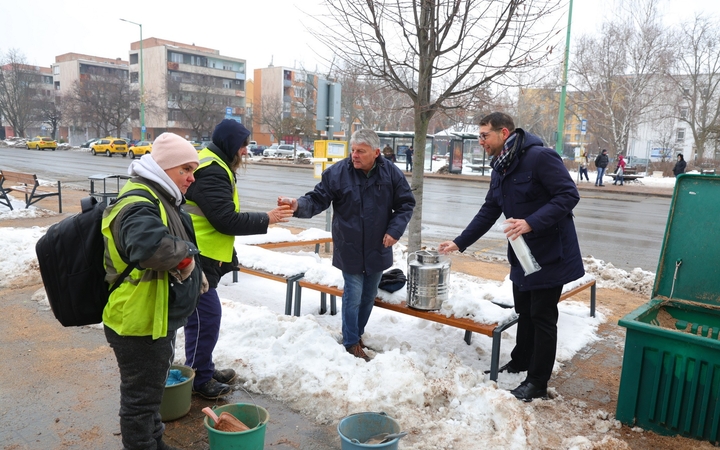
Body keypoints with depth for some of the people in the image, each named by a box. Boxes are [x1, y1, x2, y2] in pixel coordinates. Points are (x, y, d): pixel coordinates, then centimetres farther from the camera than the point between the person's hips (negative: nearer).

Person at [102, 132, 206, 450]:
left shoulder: (159, 199, 9)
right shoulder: (139, 205, -26)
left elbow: (179, 246, 24)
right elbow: (152, 246, -47)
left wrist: (193, 272, 8)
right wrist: (186, 257, -29)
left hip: (158, 318, 11)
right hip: (140, 323, -11)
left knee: (151, 390, 27)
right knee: (141, 397, 8)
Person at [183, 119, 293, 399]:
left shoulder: (213, 167, 16)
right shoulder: (210, 172, -18)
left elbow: (223, 215, 21)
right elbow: (226, 220, -23)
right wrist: (267, 219, -13)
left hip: (202, 257, 11)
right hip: (196, 259, -11)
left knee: (204, 316, 17)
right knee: (206, 316, -4)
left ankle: (204, 369, 30)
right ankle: (199, 379, 10)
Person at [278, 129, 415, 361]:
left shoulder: (391, 173, -7)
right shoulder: (336, 172, -13)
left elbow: (406, 203, 1)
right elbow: (317, 200, -12)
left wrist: (394, 230, -10)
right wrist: (299, 205, -32)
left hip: (378, 249, 3)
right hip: (350, 250, -3)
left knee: (369, 296, 17)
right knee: (353, 297, 1)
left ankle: (357, 334, 38)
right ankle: (351, 343, 20)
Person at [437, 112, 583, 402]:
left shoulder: (540, 158, -20)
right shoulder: (500, 170, 8)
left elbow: (569, 195, -23)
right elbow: (488, 212, 12)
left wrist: (532, 223, -33)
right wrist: (459, 243, 9)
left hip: (550, 253, -8)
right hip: (522, 253, 8)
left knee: (542, 317, 2)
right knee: (524, 312, 20)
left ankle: (537, 384, 15)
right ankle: (520, 362, 39)